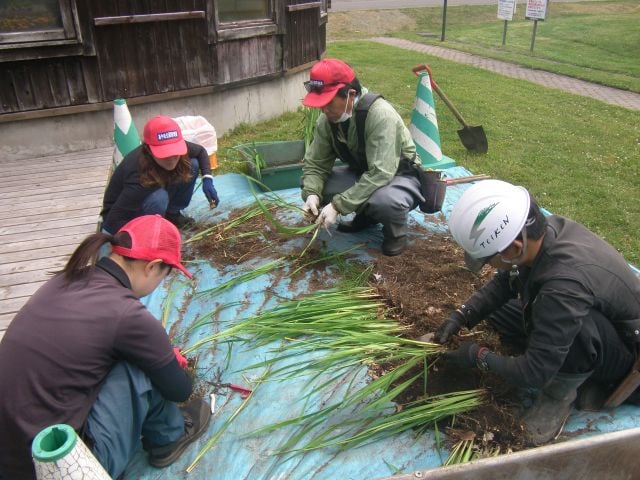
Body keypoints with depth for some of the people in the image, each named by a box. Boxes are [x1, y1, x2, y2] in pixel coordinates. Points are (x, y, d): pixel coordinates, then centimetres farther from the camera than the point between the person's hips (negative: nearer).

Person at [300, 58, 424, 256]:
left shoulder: (380, 115, -31)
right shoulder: (326, 119, -11)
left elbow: (380, 174, -36)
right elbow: (315, 163, -4)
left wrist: (338, 205, -37)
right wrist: (312, 193, -25)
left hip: (400, 175, -7)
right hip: (363, 173, 7)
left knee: (383, 200, -40)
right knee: (316, 185, -13)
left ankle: (396, 231, -3)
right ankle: (366, 215, 11)